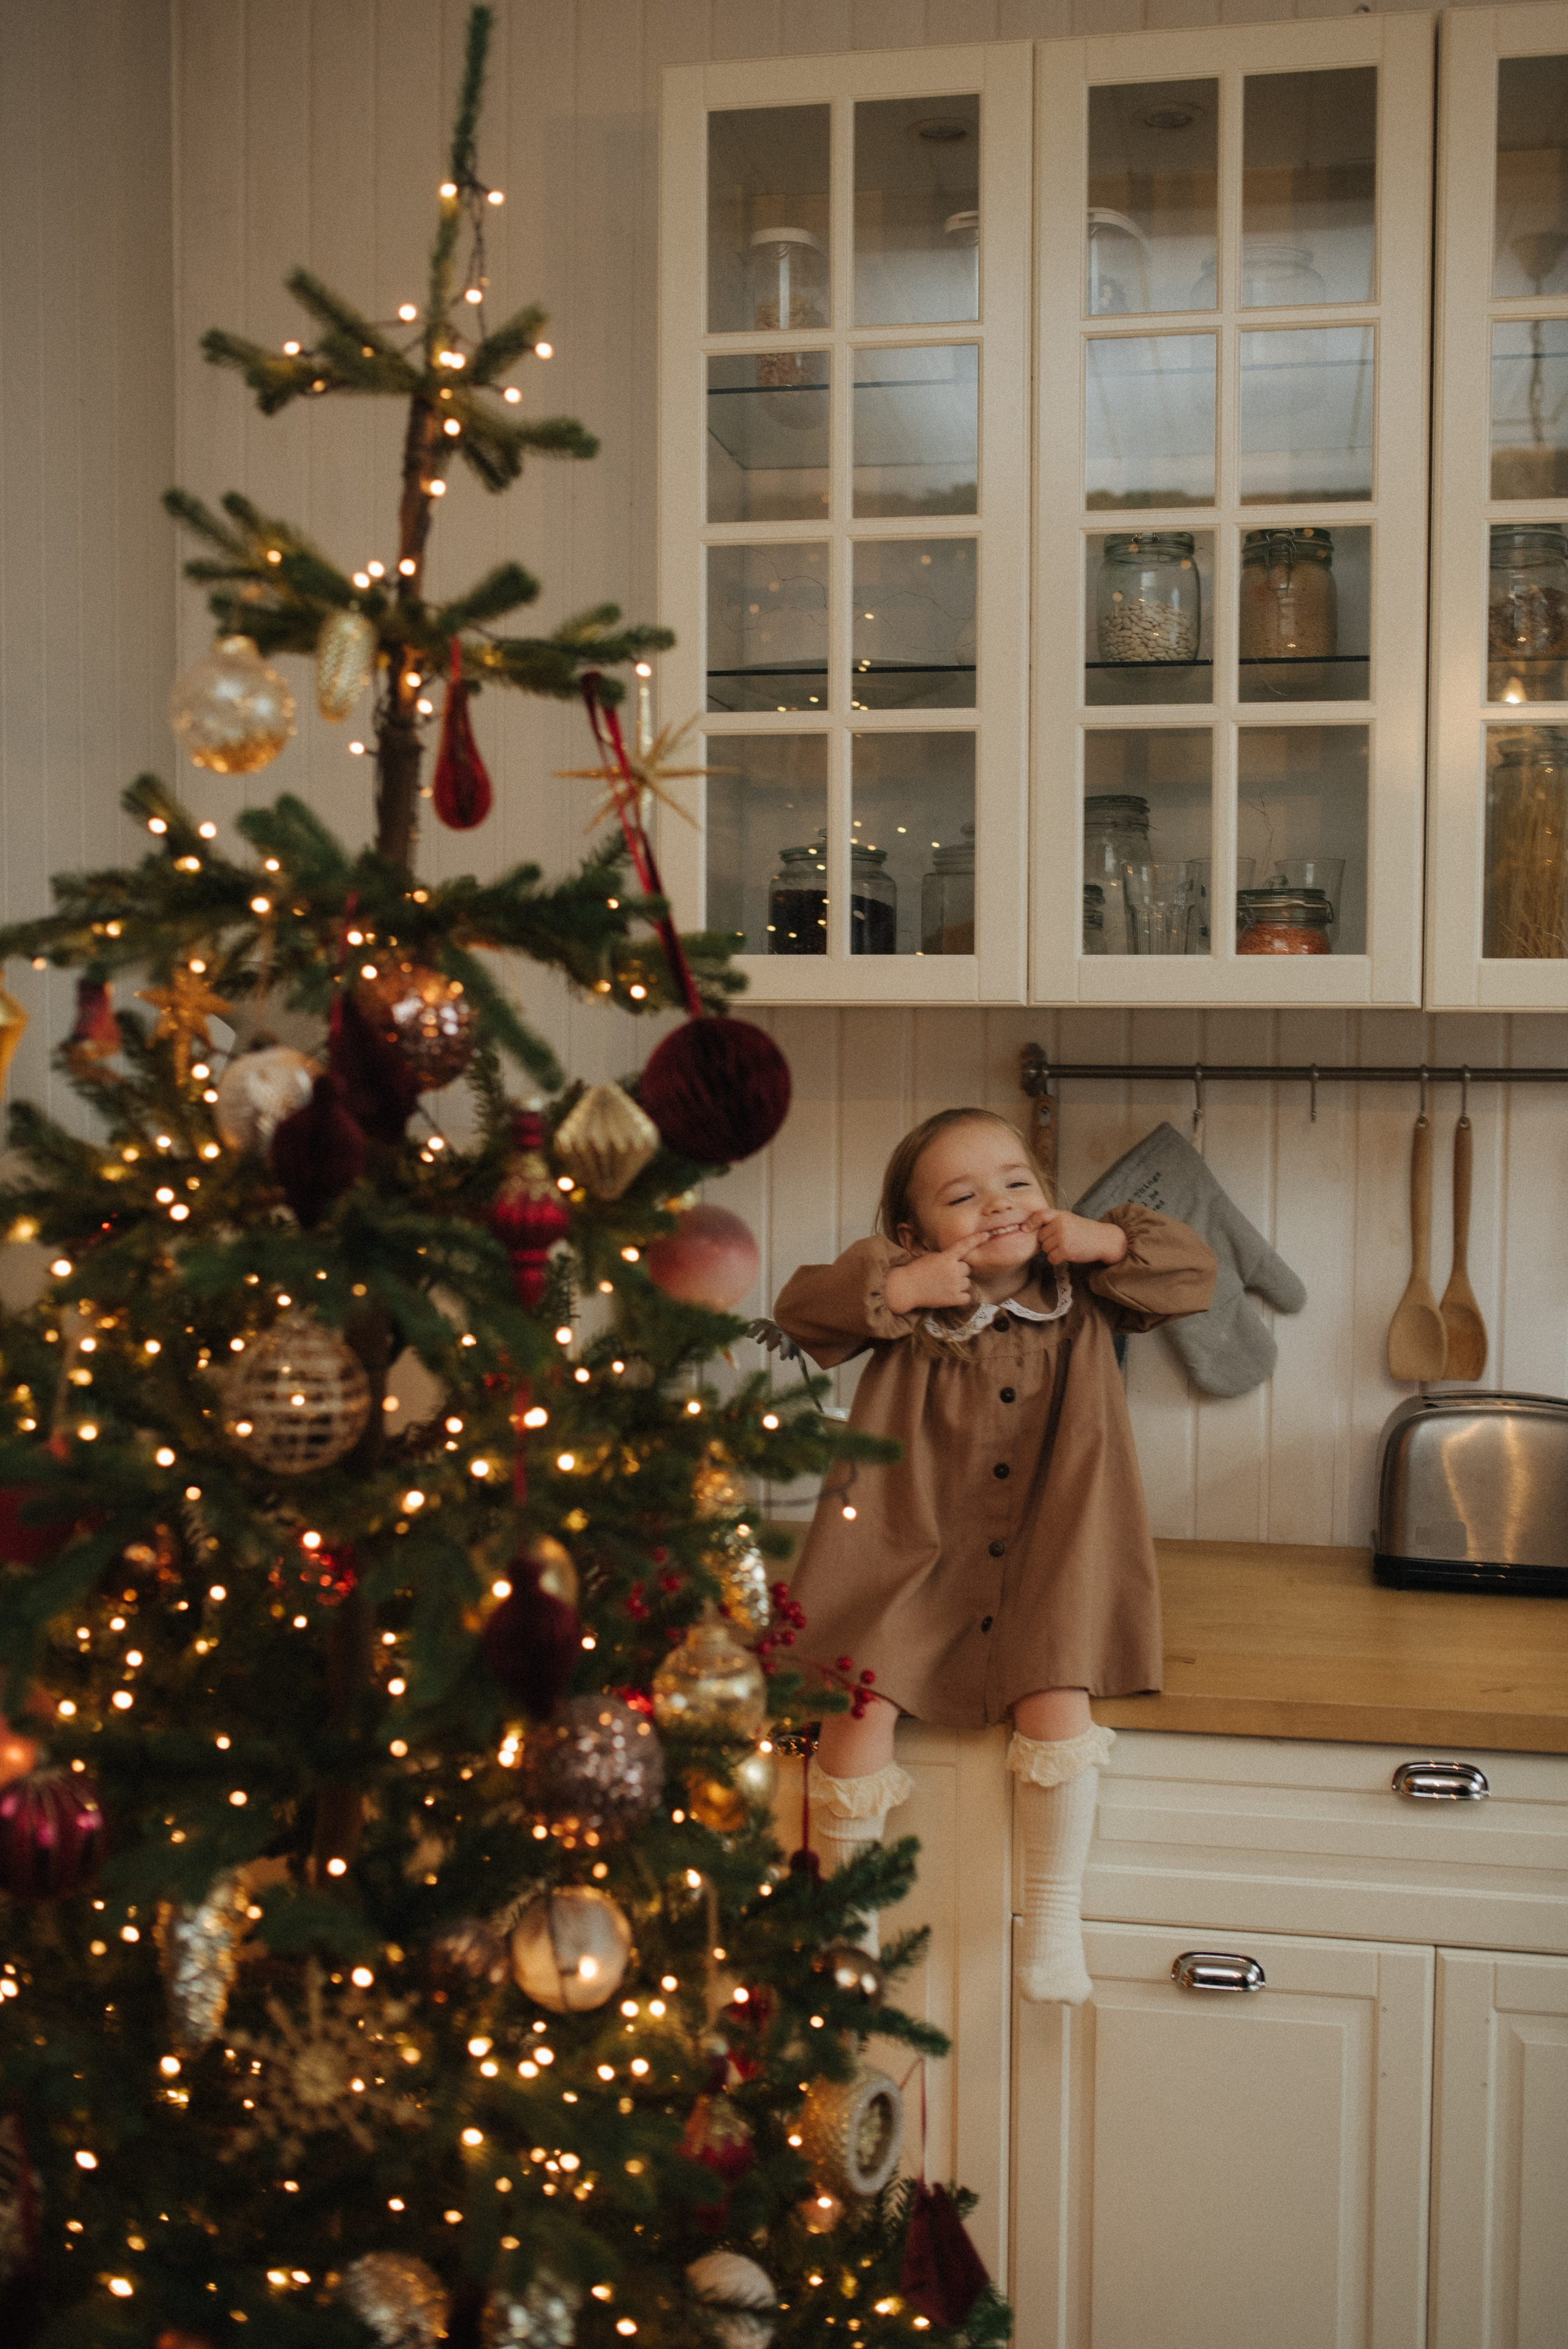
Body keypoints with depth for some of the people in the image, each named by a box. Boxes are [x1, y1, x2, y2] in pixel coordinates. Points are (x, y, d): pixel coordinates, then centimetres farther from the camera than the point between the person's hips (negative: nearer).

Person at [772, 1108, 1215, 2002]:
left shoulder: (1081, 1296, 5)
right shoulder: (908, 1304, -1)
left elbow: (1193, 1272, 6)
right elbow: (801, 1308, -8)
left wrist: (1106, 1241, -8)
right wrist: (901, 1288, -19)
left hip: (1041, 1567, 1)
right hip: (915, 1556, -1)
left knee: (1060, 1703, -22)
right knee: (855, 1709, -16)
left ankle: (1054, 1920, 0)